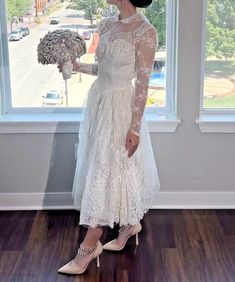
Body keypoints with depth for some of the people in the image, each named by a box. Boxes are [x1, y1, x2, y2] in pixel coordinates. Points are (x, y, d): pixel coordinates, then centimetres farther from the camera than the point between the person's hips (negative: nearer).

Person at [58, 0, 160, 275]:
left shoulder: (145, 31, -16)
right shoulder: (106, 24, 6)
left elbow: (143, 82, -16)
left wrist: (135, 127, -16)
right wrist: (76, 66, 1)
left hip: (120, 107, -7)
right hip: (98, 100, 8)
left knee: (106, 173, 0)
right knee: (113, 170, 17)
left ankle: (88, 248, 11)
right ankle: (130, 223, 37)